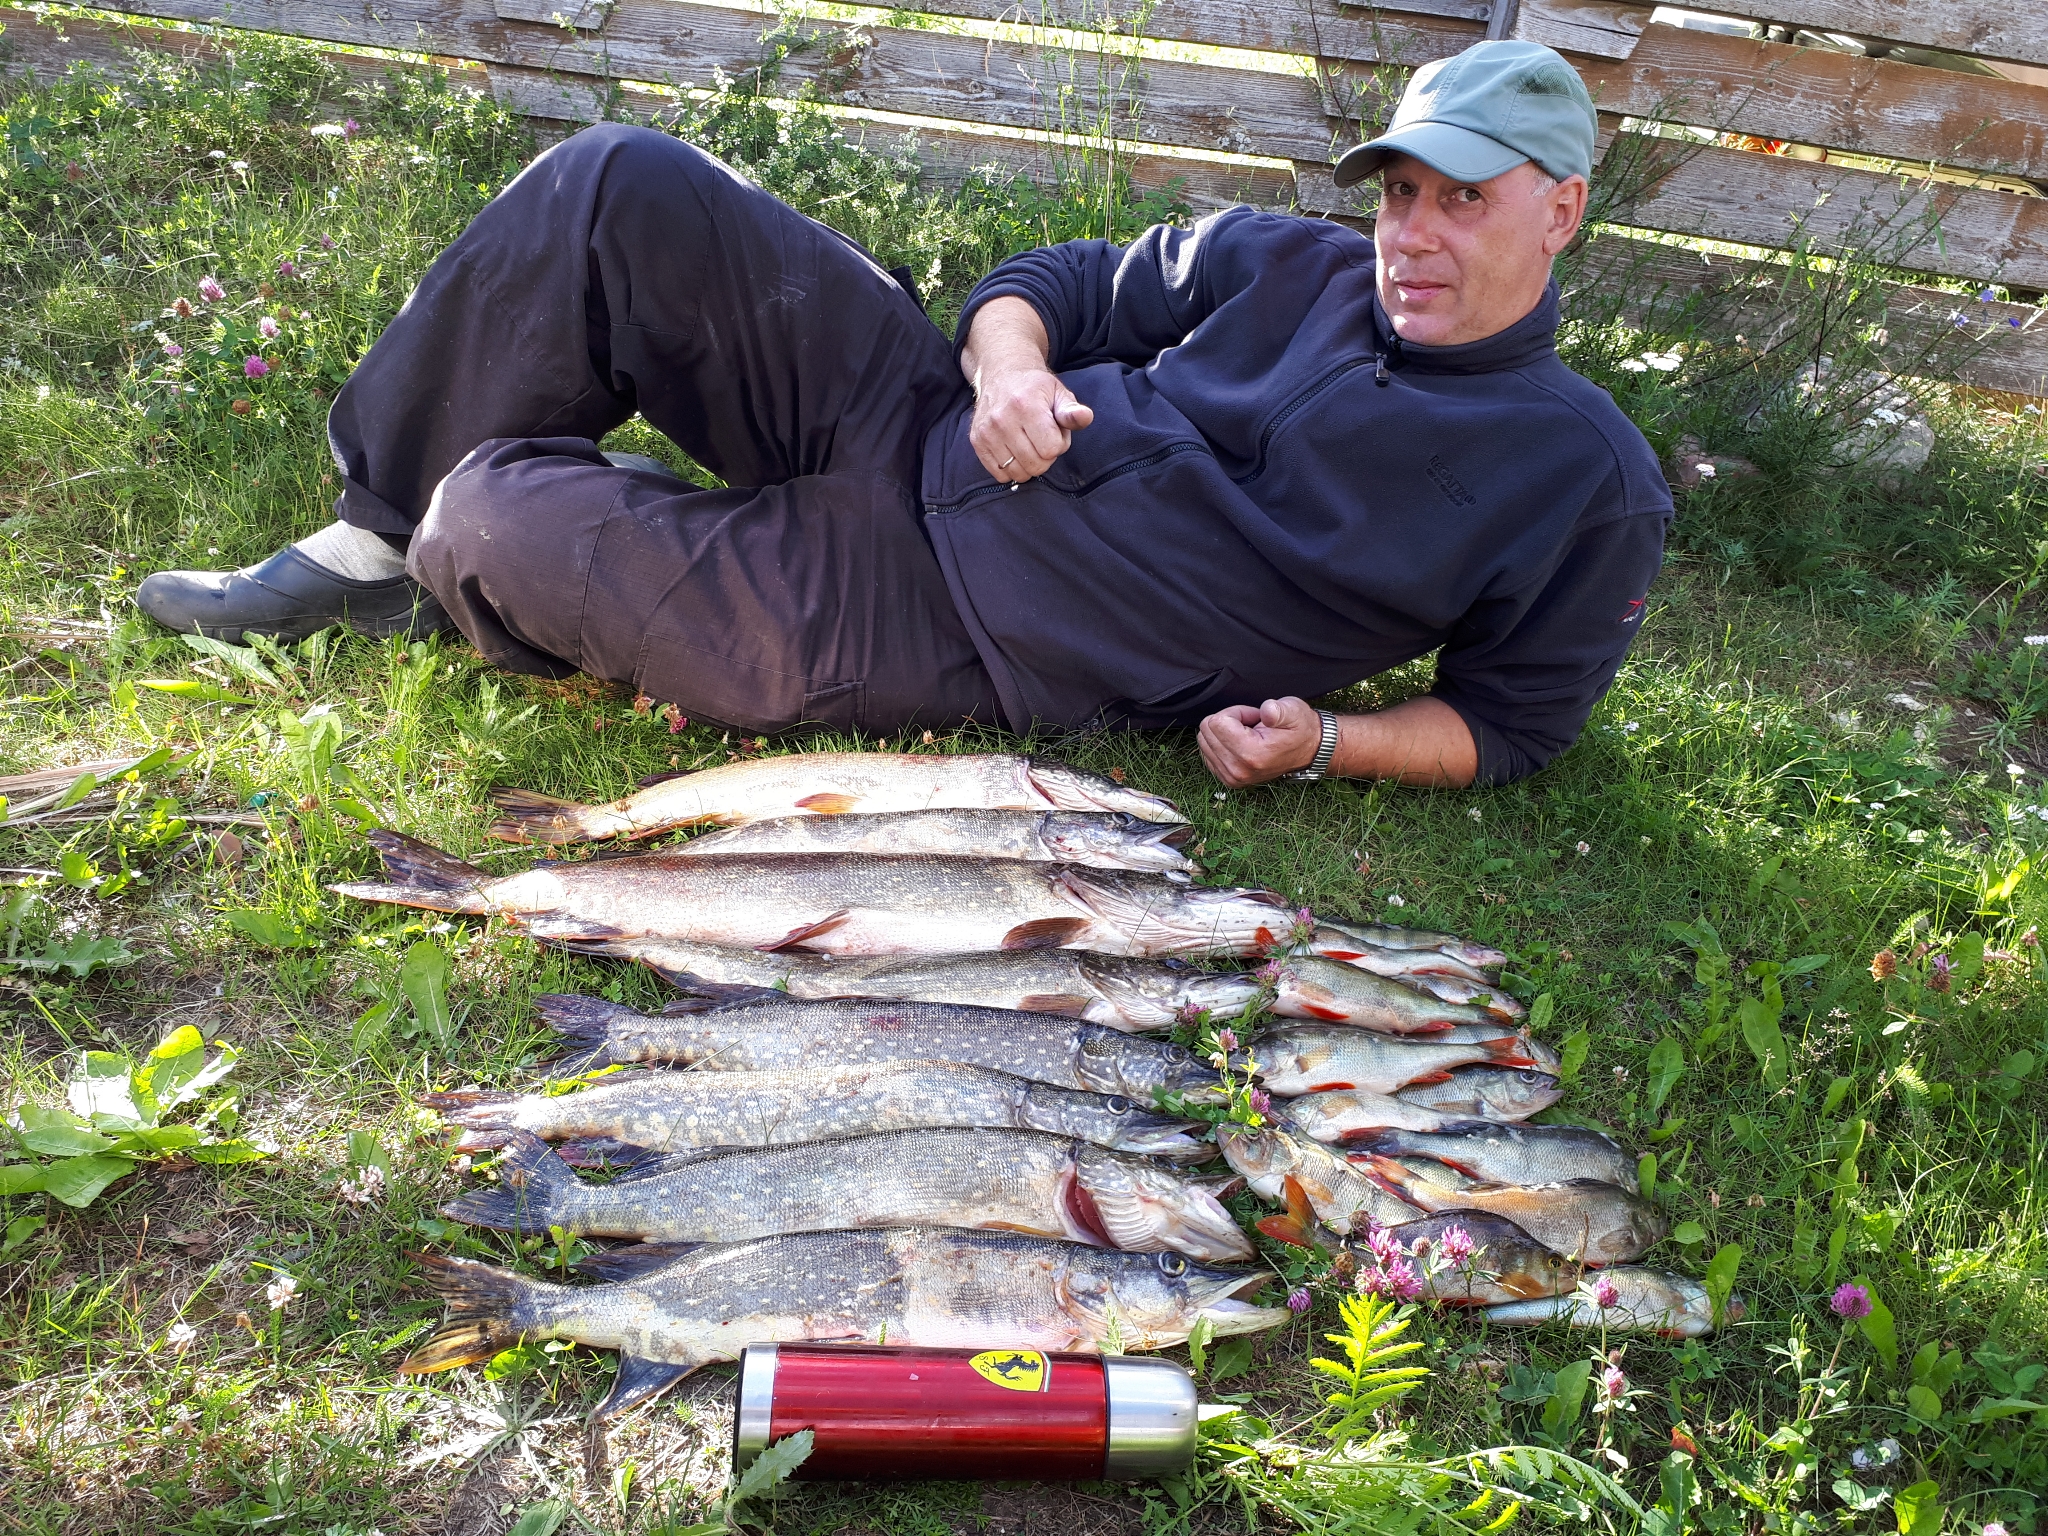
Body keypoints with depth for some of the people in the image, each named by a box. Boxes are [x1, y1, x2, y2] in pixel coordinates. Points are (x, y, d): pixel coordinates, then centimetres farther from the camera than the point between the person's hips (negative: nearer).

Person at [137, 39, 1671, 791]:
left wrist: (1323, 740, -14)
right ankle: (377, 536, 4)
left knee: (498, 528, -19)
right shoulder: (1292, 266, 10)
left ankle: (435, 550, 21)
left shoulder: (1589, 485, 0)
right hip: (925, 435, 5)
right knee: (619, 187, -13)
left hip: (955, 642, -5)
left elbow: (1513, 723, 4)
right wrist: (1007, 364, -9)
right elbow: (1054, 281, 15)